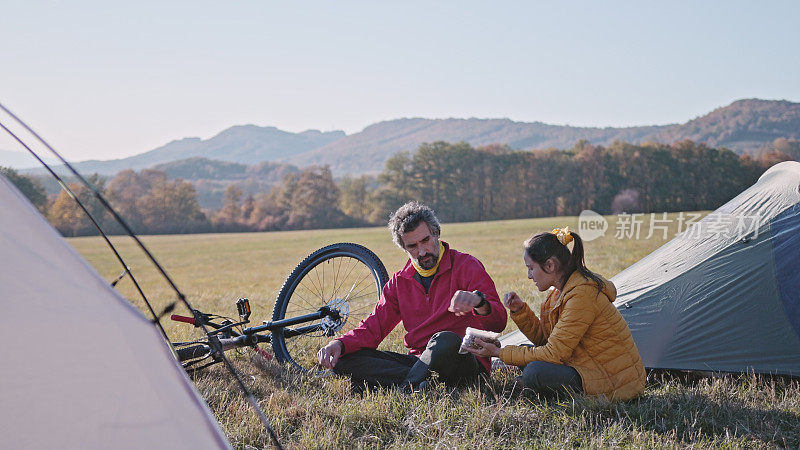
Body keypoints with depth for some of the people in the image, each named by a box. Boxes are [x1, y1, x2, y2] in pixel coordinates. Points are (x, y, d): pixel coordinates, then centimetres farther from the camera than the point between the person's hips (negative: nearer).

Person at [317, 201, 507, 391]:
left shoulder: (467, 265, 0)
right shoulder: (400, 282, 16)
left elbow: (498, 322, -11)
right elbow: (374, 327, 9)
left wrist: (478, 301, -36)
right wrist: (340, 344, -12)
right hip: (419, 360, 6)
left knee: (446, 340, -40)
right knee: (344, 359, -13)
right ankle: (426, 381, -27)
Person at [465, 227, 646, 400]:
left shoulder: (583, 294, -23)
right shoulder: (562, 290, 7)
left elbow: (554, 354, -22)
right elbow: (543, 338, 14)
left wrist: (500, 353, -16)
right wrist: (520, 310, -1)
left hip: (616, 381, -9)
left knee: (535, 373, -26)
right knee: (524, 351, 5)